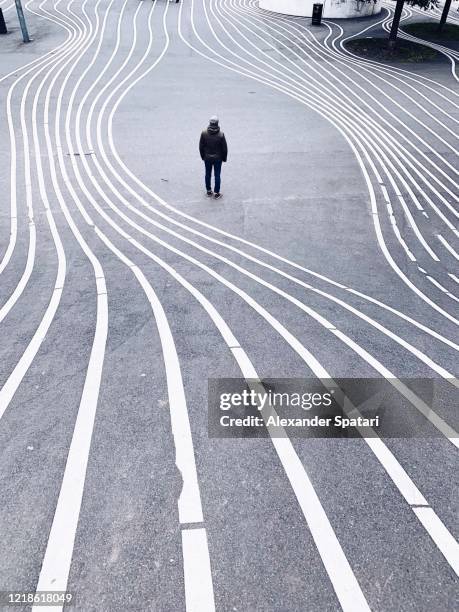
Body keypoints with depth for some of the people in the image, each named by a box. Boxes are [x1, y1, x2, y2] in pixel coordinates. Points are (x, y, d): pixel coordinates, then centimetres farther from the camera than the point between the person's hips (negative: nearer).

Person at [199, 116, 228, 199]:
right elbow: (224, 148, -9)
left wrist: (203, 156, 11)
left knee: (208, 174, 15)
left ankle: (209, 191, 26)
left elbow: (201, 147, -2)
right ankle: (217, 193, 13)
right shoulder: (221, 134, -16)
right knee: (217, 175, 7)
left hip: (207, 158, 2)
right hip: (218, 158, -2)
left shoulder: (204, 133, -10)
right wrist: (224, 158, 5)